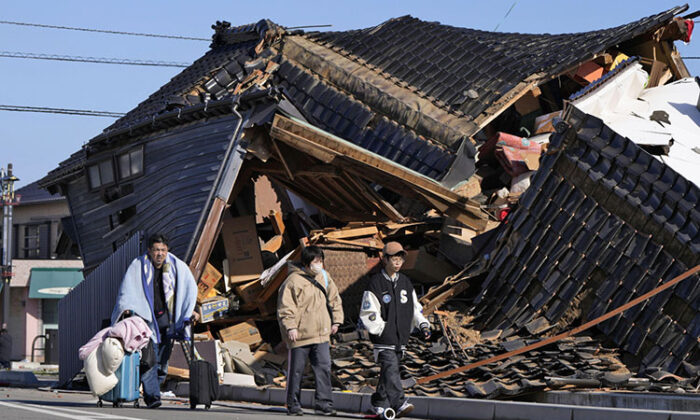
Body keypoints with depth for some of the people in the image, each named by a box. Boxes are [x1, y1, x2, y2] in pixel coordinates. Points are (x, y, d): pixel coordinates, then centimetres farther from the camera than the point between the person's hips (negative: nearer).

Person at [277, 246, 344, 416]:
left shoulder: (324, 277, 10)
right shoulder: (293, 281, -10)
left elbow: (334, 299, 22)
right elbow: (285, 307, -12)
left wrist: (336, 320, 16)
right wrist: (290, 327, -19)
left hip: (321, 334, 5)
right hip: (299, 335, -5)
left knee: (324, 367, -3)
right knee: (296, 371, 4)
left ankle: (324, 404, 0)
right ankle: (293, 406, 14)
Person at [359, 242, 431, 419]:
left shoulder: (405, 282, 14)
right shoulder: (375, 282, -5)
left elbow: (414, 306, 20)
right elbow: (368, 312, -7)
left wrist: (423, 324, 6)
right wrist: (381, 330, -13)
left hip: (401, 337, 6)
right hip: (383, 338, -6)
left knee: (388, 371, 10)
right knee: (391, 369, -16)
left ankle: (379, 404, 20)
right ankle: (399, 404, -24)